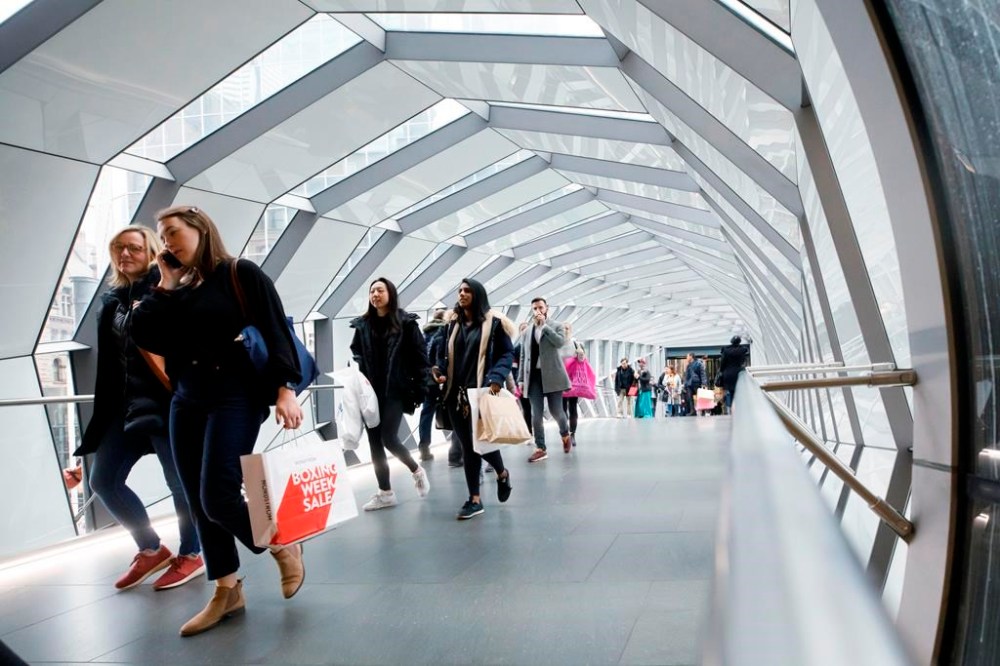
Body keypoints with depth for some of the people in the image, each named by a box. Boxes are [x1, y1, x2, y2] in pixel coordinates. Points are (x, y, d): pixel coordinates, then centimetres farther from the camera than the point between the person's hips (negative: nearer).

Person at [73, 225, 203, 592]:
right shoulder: (112, 300, 16)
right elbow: (108, 361, 18)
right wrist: (104, 409, 17)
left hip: (166, 399, -7)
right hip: (125, 403, 8)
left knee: (179, 478, -1)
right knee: (103, 481, 7)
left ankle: (191, 555, 18)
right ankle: (151, 550, 23)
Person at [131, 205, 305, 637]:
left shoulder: (241, 274, -2)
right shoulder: (178, 289, 15)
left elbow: (276, 331, -9)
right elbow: (144, 334, 3)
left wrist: (284, 388, -20)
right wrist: (165, 284, 4)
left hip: (236, 396, -6)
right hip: (186, 401, 7)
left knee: (218, 497, -15)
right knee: (199, 503, 6)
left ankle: (283, 547, 11)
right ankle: (227, 592, 19)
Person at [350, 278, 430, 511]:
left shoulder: (406, 323, -1)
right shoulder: (362, 325, 10)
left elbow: (420, 357, -3)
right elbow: (355, 355, 13)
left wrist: (419, 390, -8)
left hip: (395, 391, -4)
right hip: (370, 392, 5)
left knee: (388, 438, -11)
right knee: (374, 442, 4)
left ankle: (416, 471, 17)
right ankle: (385, 493, 15)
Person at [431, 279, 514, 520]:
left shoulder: (493, 323, -1)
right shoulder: (453, 324, 14)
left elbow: (507, 353, -3)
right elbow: (443, 353, 16)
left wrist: (496, 378, -19)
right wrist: (437, 368, -6)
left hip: (482, 391, -5)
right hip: (456, 393, 5)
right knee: (467, 444, 5)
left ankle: (502, 473, 28)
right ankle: (475, 499, 11)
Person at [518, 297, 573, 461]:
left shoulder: (556, 326, 4)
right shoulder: (527, 331, 13)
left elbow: (560, 342, -16)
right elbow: (523, 356, 14)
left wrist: (544, 325, -14)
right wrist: (521, 379, 8)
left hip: (552, 375, -3)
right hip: (534, 376, 3)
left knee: (556, 411, 1)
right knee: (536, 415, -1)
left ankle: (565, 435, 30)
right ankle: (540, 449, 5)